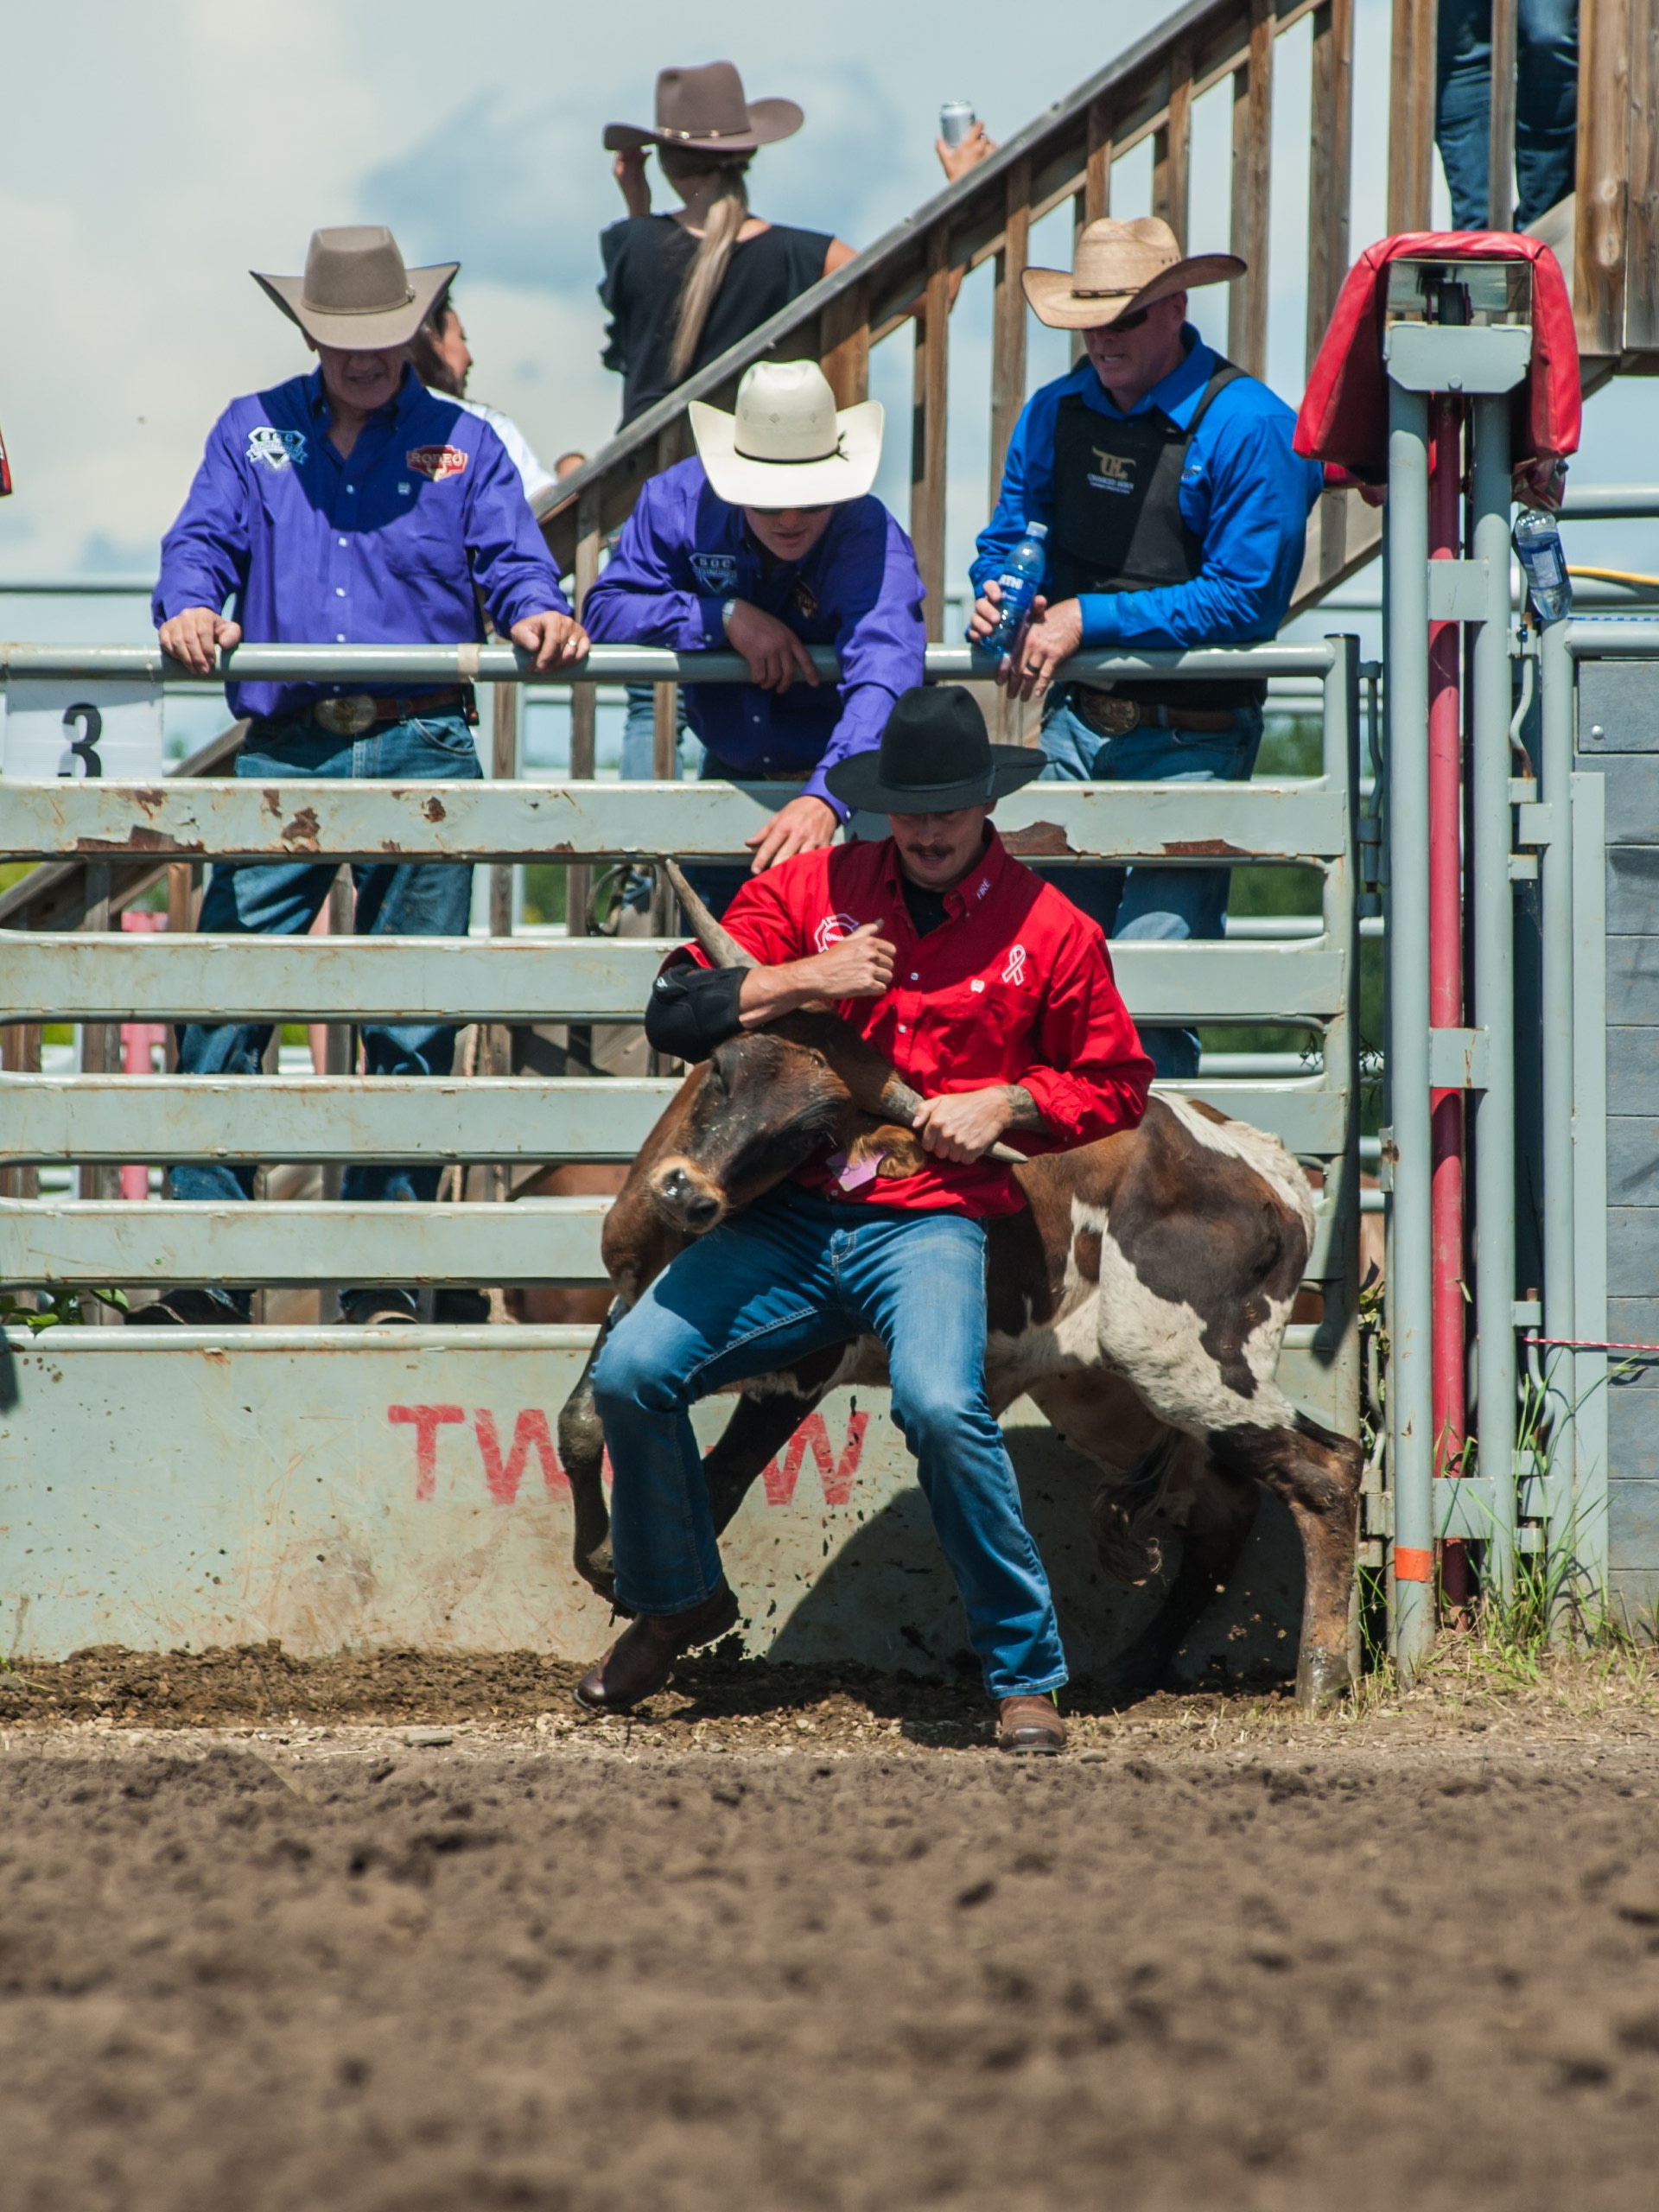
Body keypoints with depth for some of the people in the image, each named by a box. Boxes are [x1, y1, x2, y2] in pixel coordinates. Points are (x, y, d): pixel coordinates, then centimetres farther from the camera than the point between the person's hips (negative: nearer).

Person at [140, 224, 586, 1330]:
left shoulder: (461, 442, 13)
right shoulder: (252, 433, 15)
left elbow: (513, 561, 5)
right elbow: (203, 541, 4)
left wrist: (539, 613, -18)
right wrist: (191, 607, -18)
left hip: (422, 752, 0)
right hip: (286, 751, 0)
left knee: (411, 1030, 0)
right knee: (222, 1012, -9)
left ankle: (387, 1280, 6)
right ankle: (206, 1271, -7)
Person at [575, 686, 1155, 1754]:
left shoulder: (1049, 931, 7)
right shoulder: (812, 888, 11)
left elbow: (1115, 1082, 17)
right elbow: (677, 1009, 7)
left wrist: (1004, 1104, -1)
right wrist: (810, 977, -6)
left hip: (933, 1221, -3)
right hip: (792, 1216, 3)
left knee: (942, 1405, -33)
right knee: (631, 1370, -16)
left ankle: (1027, 1674, -18)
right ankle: (678, 1601, 13)